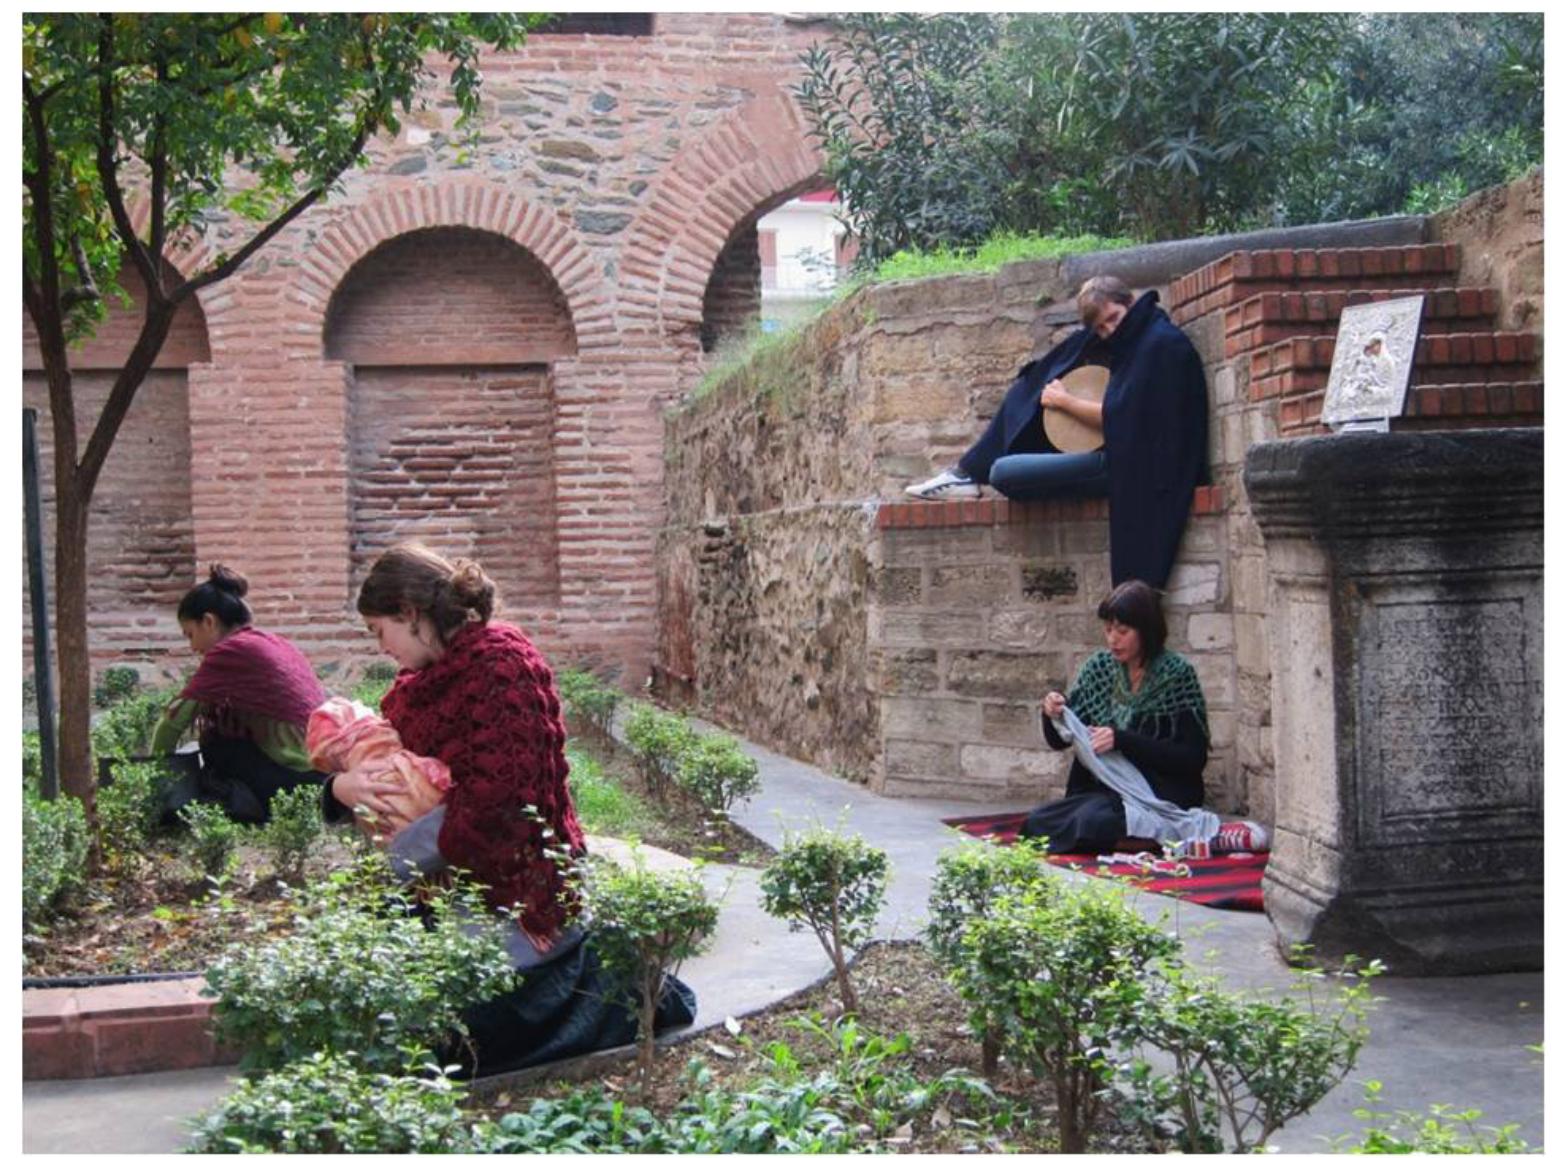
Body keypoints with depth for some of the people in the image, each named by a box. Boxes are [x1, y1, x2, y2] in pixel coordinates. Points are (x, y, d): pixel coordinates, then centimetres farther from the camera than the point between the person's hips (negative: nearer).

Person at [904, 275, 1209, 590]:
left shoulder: (1159, 343, -17)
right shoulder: (1138, 339, 13)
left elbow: (1117, 417, -22)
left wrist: (1064, 401, -8)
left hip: (1124, 466, -10)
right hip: (1116, 454, 10)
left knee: (1002, 472, -18)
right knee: (1025, 391, 16)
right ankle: (966, 474, 14)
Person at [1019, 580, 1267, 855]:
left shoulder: (1177, 674, -6)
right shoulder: (1098, 667, 8)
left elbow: (1193, 758, -11)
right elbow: (1059, 740, 14)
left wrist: (1123, 740, -18)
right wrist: (1052, 716, -9)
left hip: (1159, 796, -7)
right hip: (1098, 791, 7)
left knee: (1092, 822, -35)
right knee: (1035, 823, -21)